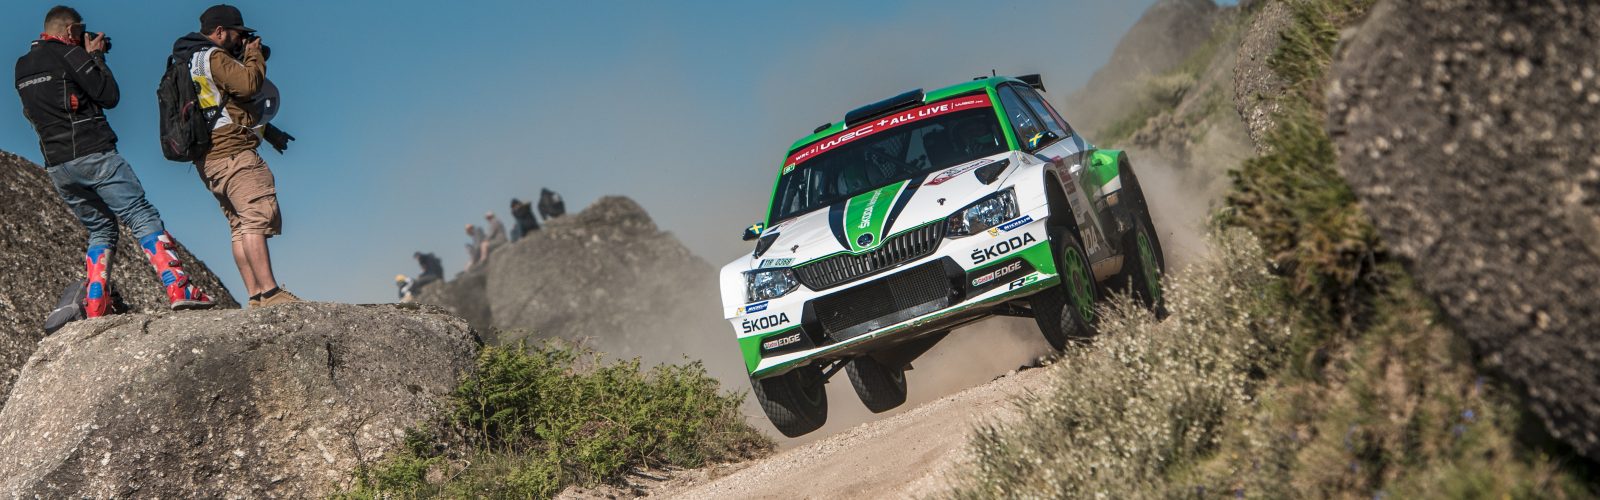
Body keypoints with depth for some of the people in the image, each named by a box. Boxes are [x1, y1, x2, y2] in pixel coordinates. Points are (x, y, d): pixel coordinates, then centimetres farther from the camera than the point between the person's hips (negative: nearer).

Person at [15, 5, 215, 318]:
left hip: (57, 168, 7)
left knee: (100, 229, 16)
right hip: (93, 155, -7)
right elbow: (110, 96, -6)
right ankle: (179, 290, -23)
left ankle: (95, 309, 1)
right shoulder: (69, 54, -5)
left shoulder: (22, 67, 16)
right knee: (143, 218, -9)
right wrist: (96, 57, 8)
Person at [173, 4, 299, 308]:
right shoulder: (212, 57, -8)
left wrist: (244, 57, 18)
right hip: (231, 150, -10)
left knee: (240, 225, 7)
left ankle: (255, 296, 1)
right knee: (256, 217, -16)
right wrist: (254, 55, -2)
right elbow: (249, 84, -20)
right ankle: (269, 291, -24)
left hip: (207, 158, 10)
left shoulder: (187, 63, 23)